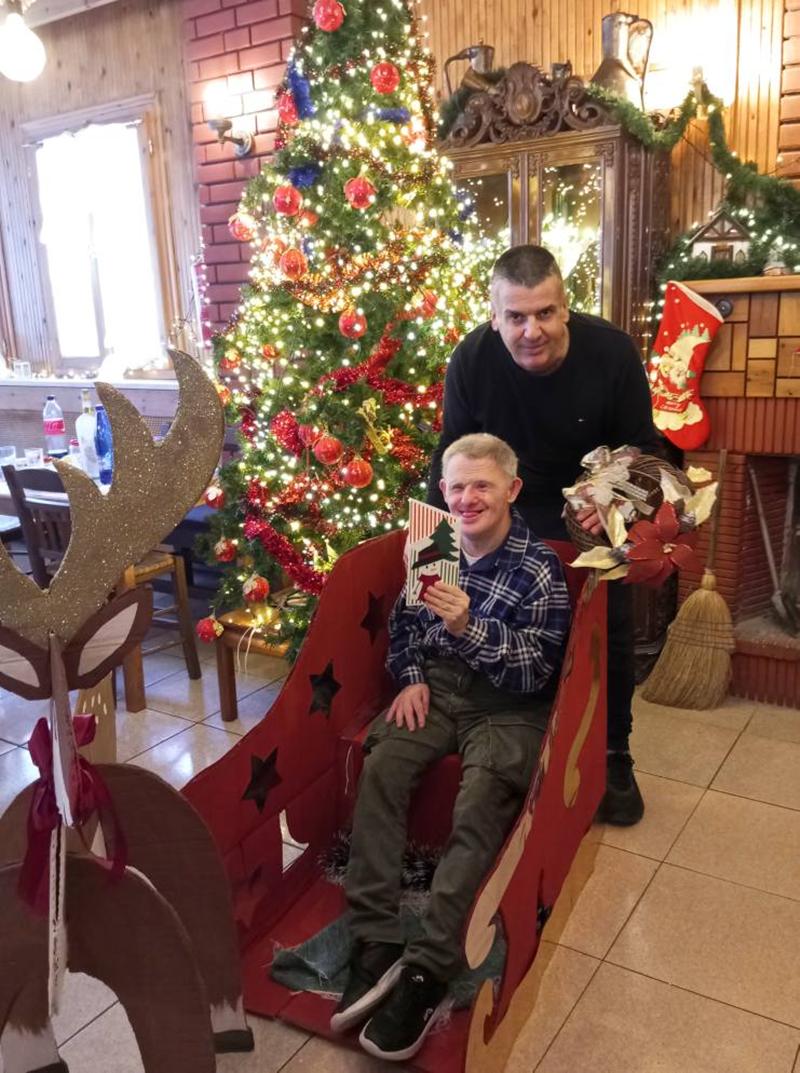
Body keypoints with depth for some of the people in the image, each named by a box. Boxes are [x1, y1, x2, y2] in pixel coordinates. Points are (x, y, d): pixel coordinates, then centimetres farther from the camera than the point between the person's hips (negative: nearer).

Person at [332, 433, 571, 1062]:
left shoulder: (539, 568, -10)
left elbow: (535, 671, -15)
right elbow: (404, 623, 17)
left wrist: (468, 628, -30)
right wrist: (411, 677, -2)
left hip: (509, 705, -4)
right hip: (436, 687, 4)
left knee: (480, 804, -29)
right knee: (381, 768, -24)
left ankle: (428, 970, -24)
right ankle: (377, 940, -22)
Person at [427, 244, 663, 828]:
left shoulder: (613, 352, -24)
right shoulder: (471, 360, -22)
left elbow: (643, 446, -14)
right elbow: (452, 453, -10)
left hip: (595, 510, 0)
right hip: (513, 513, 0)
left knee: (611, 631, 8)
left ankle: (613, 757, 29)